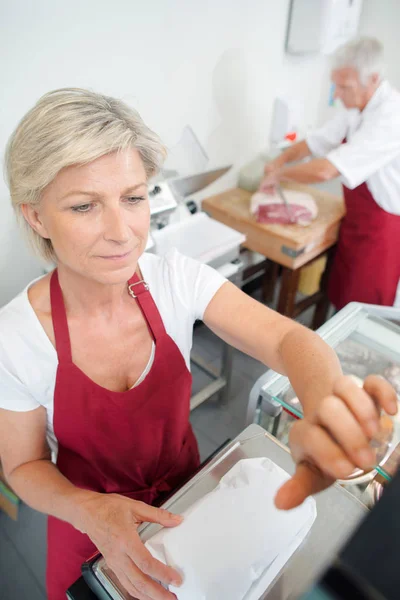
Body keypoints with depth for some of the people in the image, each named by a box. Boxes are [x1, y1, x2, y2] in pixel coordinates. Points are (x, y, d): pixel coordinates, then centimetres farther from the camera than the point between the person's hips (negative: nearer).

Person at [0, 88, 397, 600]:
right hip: (90, 525, -1)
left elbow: (288, 338, -32)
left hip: (185, 496, 2)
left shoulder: (176, 280, -23)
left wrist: (325, 403, -54)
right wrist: (90, 511, -33)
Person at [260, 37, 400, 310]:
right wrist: (281, 160, -5)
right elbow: (318, 139, 12)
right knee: (341, 299, 20)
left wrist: (279, 174, -21)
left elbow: (325, 170, -37)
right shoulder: (357, 108, 0)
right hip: (357, 219, 8)